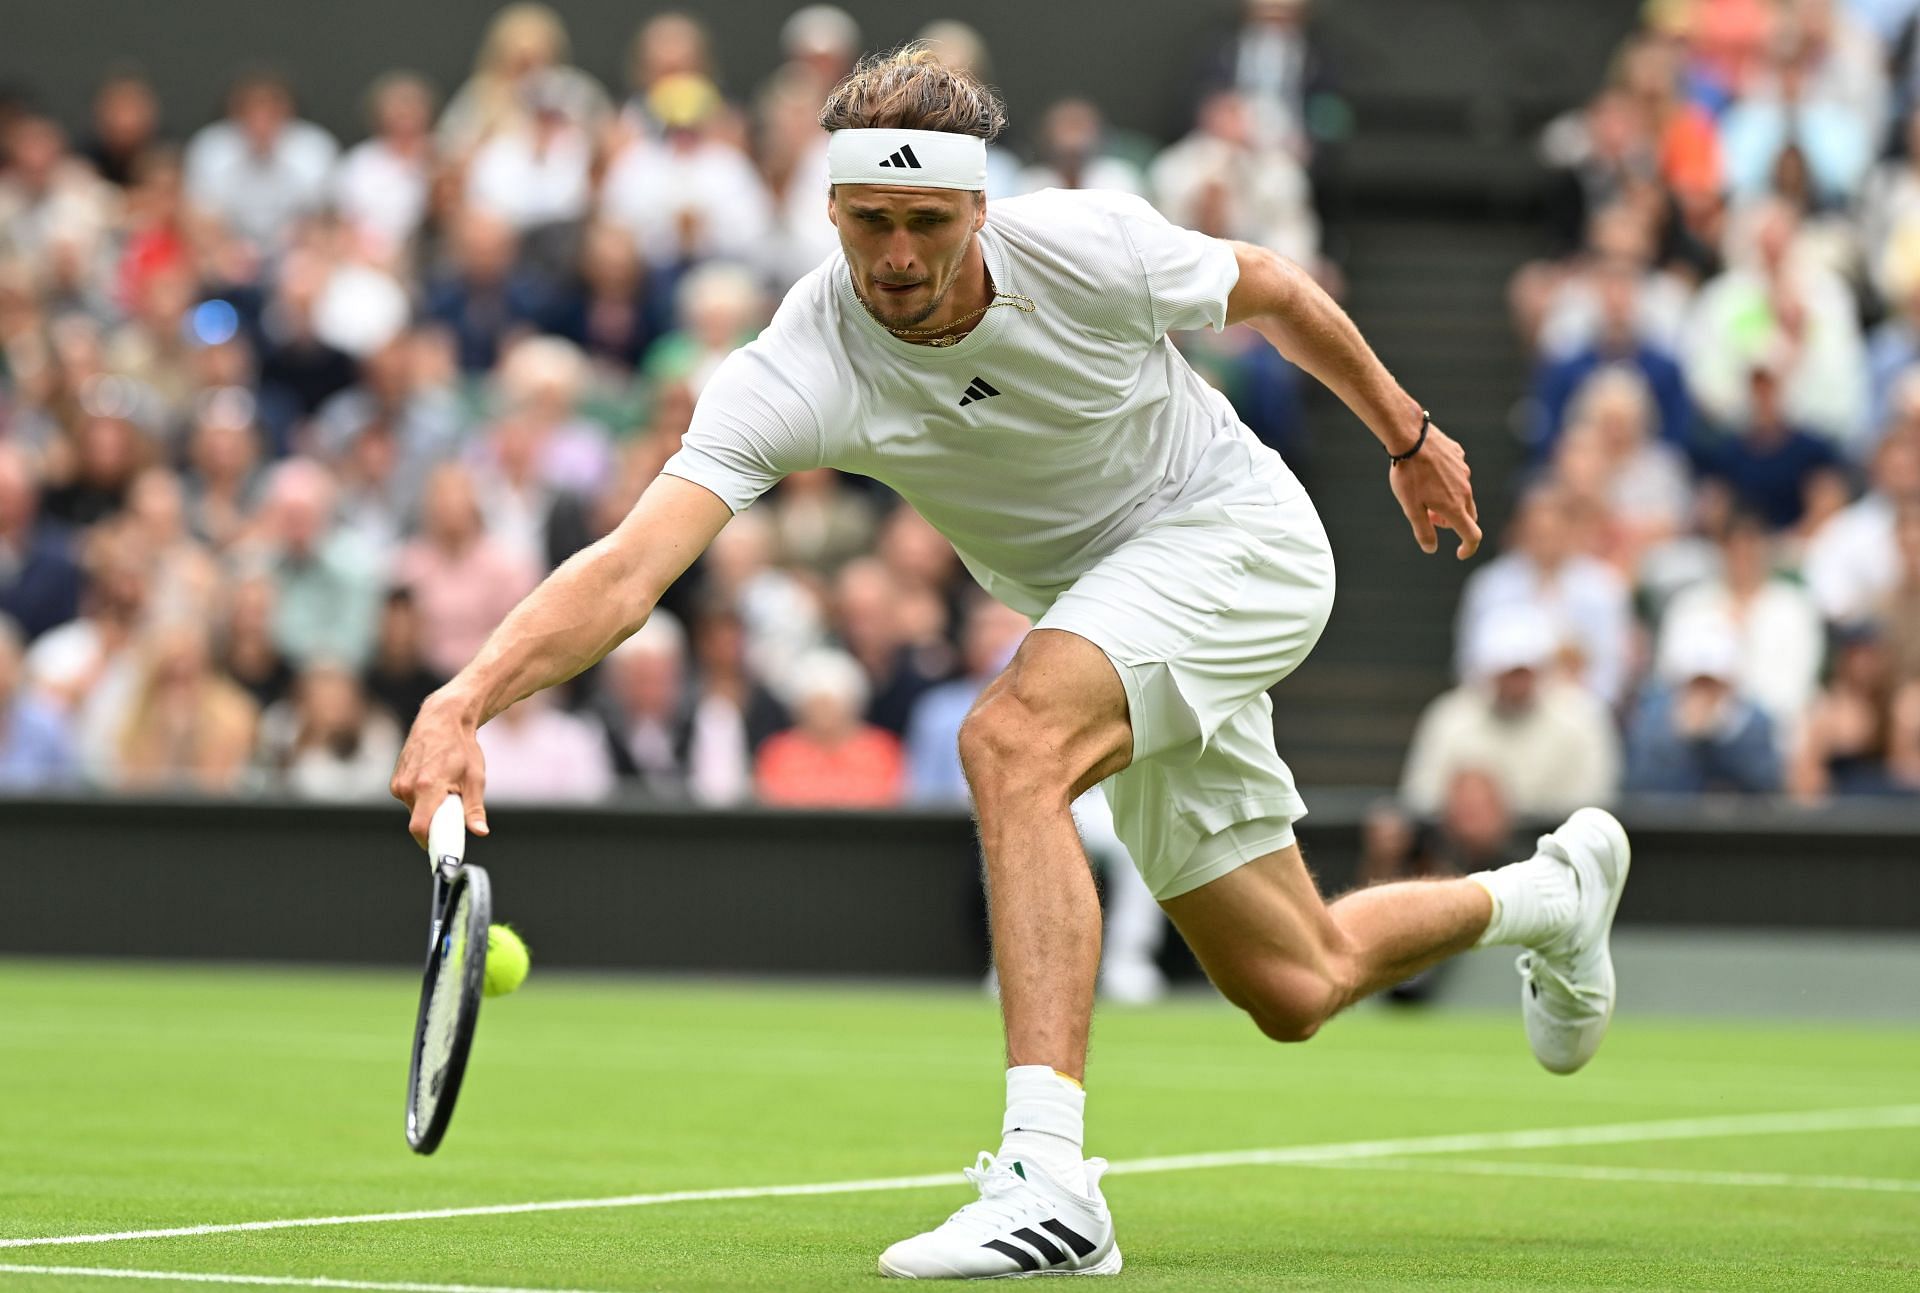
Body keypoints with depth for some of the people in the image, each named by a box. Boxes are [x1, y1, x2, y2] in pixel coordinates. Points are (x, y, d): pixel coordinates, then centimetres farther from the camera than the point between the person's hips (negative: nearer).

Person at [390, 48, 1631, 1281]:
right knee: (1295, 988, 12)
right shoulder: (791, 378, -25)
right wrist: (465, 701, -54)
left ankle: (1049, 1176, -39)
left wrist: (1406, 431, 13)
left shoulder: (1089, 246, -25)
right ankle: (1552, 891, 45)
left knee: (1010, 740, -33)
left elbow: (1273, 288, -2)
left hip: (1237, 531, -4)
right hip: (1095, 611, 4)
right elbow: (629, 569, -37)